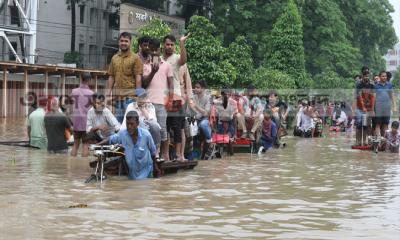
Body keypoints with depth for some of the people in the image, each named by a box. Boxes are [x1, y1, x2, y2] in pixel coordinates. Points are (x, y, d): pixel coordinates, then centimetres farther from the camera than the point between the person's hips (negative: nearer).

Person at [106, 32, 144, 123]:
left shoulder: (135, 58, -1)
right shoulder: (114, 58, 13)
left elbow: (138, 78, -6)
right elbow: (111, 77, 15)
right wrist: (108, 93, 7)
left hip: (130, 96, -5)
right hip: (118, 95, 5)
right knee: (118, 120, 10)